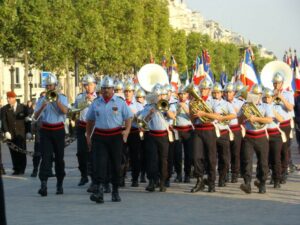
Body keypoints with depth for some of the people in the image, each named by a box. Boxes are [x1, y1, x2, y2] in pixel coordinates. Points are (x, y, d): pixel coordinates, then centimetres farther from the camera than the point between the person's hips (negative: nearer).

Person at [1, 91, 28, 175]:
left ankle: (21, 169, 4)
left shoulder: (23, 107, 5)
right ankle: (16, 169, 4)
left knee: (22, 152, -3)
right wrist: (6, 132, -13)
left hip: (21, 134, -1)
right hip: (10, 134, 1)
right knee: (13, 153, -1)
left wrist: (28, 132, 0)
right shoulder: (4, 109, 6)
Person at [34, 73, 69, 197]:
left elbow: (65, 111, -15)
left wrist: (56, 99, -18)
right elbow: (36, 116, 0)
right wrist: (43, 106, -16)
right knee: (46, 157, -11)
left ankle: (60, 184, 17)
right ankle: (43, 184, -19)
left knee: (59, 158, 6)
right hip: (45, 131, 0)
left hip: (58, 130, 0)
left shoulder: (62, 98, 5)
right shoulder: (42, 100, 9)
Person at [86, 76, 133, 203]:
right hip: (99, 137, 1)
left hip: (115, 136, -1)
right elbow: (90, 120, 17)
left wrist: (127, 130, -15)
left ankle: (115, 192, 18)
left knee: (116, 164, 5)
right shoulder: (96, 103, 10)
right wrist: (88, 136, 12)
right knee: (99, 163, -12)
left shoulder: (120, 102, 4)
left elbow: (128, 118, 2)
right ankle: (99, 191, -20)